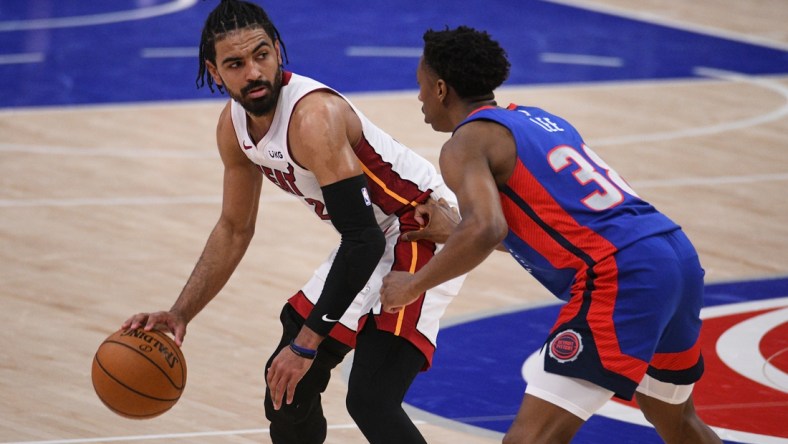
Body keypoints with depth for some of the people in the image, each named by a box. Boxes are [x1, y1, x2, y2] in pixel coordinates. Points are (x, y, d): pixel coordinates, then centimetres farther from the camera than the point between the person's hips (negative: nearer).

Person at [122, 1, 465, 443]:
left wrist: (307, 344, -29)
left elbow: (363, 240, -32)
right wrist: (180, 315, 2)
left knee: (370, 401, -23)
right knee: (287, 384, 15)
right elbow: (235, 229, 12)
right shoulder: (234, 125, -3)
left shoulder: (313, 116, -30)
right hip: (369, 240, 9)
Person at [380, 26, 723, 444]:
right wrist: (452, 235, 35)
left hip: (621, 279, -9)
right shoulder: (537, 119, 24)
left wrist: (414, 284, -7)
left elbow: (486, 231, -20)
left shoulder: (467, 143, -2)